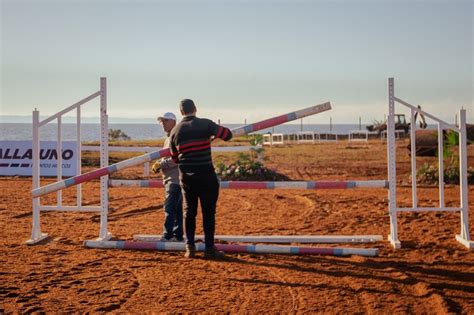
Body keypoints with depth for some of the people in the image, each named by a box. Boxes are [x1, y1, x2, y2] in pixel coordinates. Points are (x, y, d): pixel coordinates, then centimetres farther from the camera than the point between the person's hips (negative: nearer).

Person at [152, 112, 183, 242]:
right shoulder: (169, 138, 21)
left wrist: (161, 164, -17)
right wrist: (158, 163, 8)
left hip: (175, 179, -10)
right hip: (171, 179, 10)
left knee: (169, 207, -10)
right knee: (178, 209, 11)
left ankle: (167, 236, -9)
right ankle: (178, 235, 16)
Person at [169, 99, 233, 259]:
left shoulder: (175, 131, 5)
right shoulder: (206, 124, -7)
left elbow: (175, 158, 13)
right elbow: (228, 135, -4)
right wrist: (215, 131, 17)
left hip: (186, 177, 4)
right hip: (206, 175, -3)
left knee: (189, 211, 13)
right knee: (208, 212, 4)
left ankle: (190, 247, 14)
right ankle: (209, 248, 7)